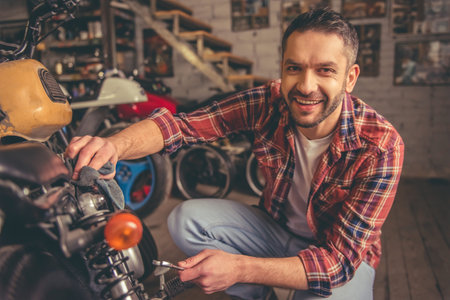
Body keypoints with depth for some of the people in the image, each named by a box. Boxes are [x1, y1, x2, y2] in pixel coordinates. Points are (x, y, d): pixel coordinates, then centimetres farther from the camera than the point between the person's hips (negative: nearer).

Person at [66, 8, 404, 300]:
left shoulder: (380, 146, -27)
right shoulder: (268, 103, -19)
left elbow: (342, 257, -28)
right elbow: (181, 124, -23)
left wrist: (238, 268, -39)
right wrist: (114, 144, -44)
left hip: (347, 255, -2)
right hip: (275, 227, 3)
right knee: (186, 219, -17)